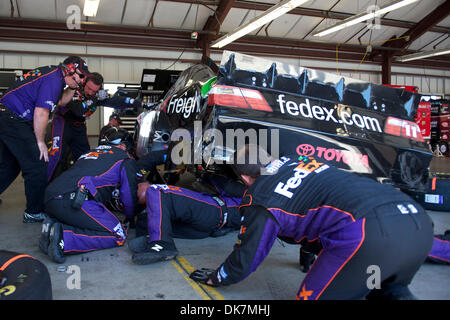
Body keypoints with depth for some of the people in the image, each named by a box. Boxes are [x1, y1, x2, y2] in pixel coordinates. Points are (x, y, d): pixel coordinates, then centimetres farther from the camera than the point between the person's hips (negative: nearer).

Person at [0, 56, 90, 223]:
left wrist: (72, 90, 12)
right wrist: (40, 142, -14)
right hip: (14, 120, -11)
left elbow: (58, 103, 22)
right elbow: (41, 112, -20)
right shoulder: (54, 79, -15)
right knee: (37, 166, -6)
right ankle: (34, 212, 3)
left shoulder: (51, 72, 16)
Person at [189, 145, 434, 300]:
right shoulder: (297, 160, 29)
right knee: (387, 289, 33)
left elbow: (246, 258, 20)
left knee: (312, 295, 11)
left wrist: (216, 278, 40)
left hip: (369, 234, -8)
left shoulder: (259, 198, 9)